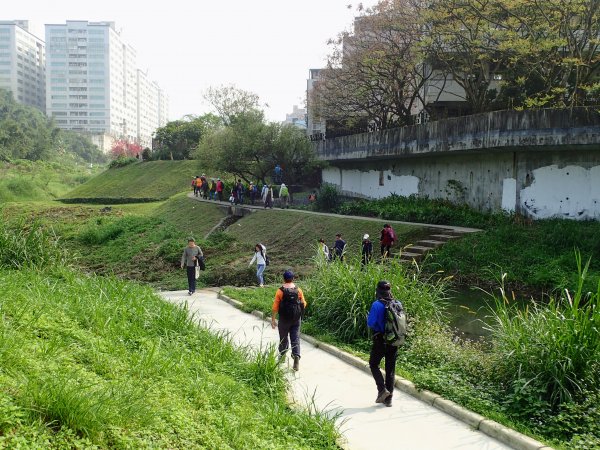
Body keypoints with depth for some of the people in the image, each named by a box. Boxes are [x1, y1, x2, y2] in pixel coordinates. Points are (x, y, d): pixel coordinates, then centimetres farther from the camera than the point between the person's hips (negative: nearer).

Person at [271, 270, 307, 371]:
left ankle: (282, 356, 34)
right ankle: (296, 357, -14)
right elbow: (304, 305, 2)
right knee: (295, 339, 2)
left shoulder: (280, 291, -12)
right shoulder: (298, 290, -5)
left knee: (283, 338, 16)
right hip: (296, 319, 1)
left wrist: (273, 320, -3)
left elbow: (275, 308, -12)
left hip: (284, 320, -1)